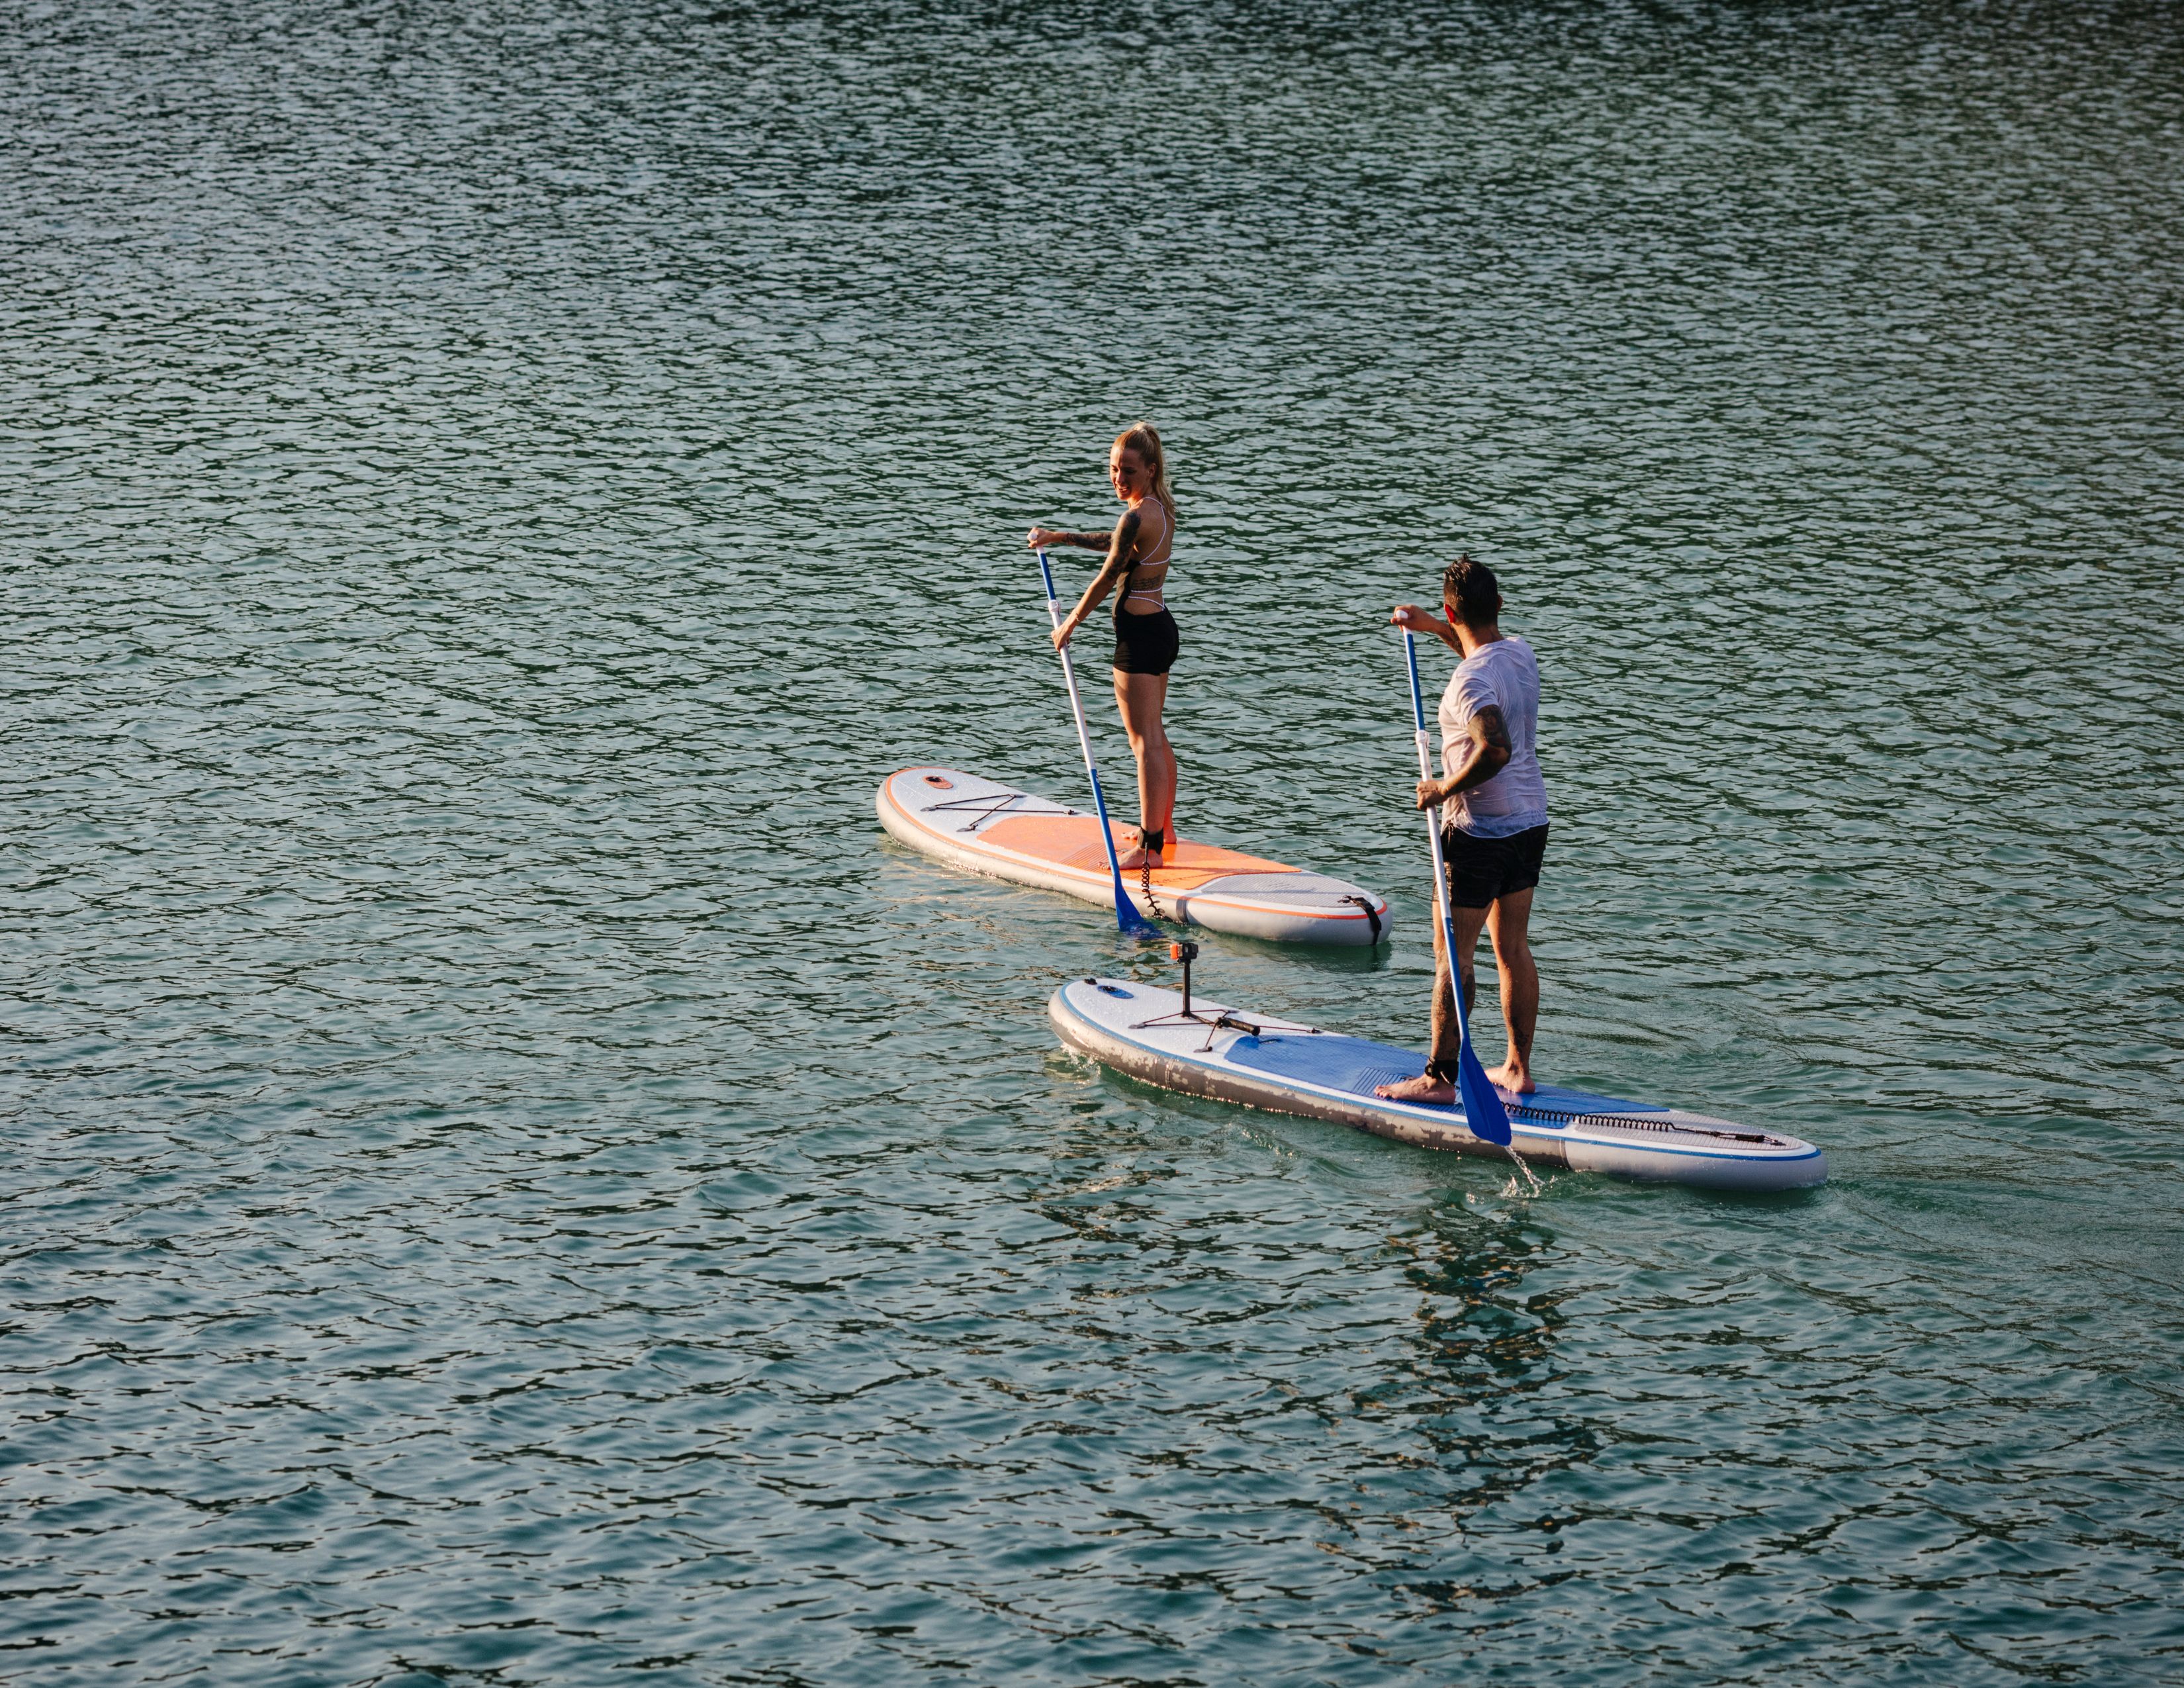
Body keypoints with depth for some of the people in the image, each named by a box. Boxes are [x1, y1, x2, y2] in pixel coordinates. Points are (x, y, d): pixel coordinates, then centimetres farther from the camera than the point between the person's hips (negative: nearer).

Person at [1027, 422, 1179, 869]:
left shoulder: (1136, 517, -20)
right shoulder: (1162, 509, 9)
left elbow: (1106, 579, -14)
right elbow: (1115, 543, 26)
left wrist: (1070, 623, -1)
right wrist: (1059, 537, 32)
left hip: (1139, 633, -10)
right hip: (1162, 627, 10)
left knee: (1146, 741, -8)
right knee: (1156, 736, 20)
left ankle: (1150, 847, -8)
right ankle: (1162, 830, 30)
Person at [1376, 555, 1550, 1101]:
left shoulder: (1471, 681, -23)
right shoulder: (1521, 652, 4)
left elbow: (1495, 749, -37)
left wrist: (1445, 789, -23)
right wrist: (1434, 628, 25)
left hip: (1480, 831, -8)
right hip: (1531, 822, 8)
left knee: (1452, 956, 0)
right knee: (1513, 949, 14)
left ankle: (1439, 1076, 4)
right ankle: (1519, 1070, 18)